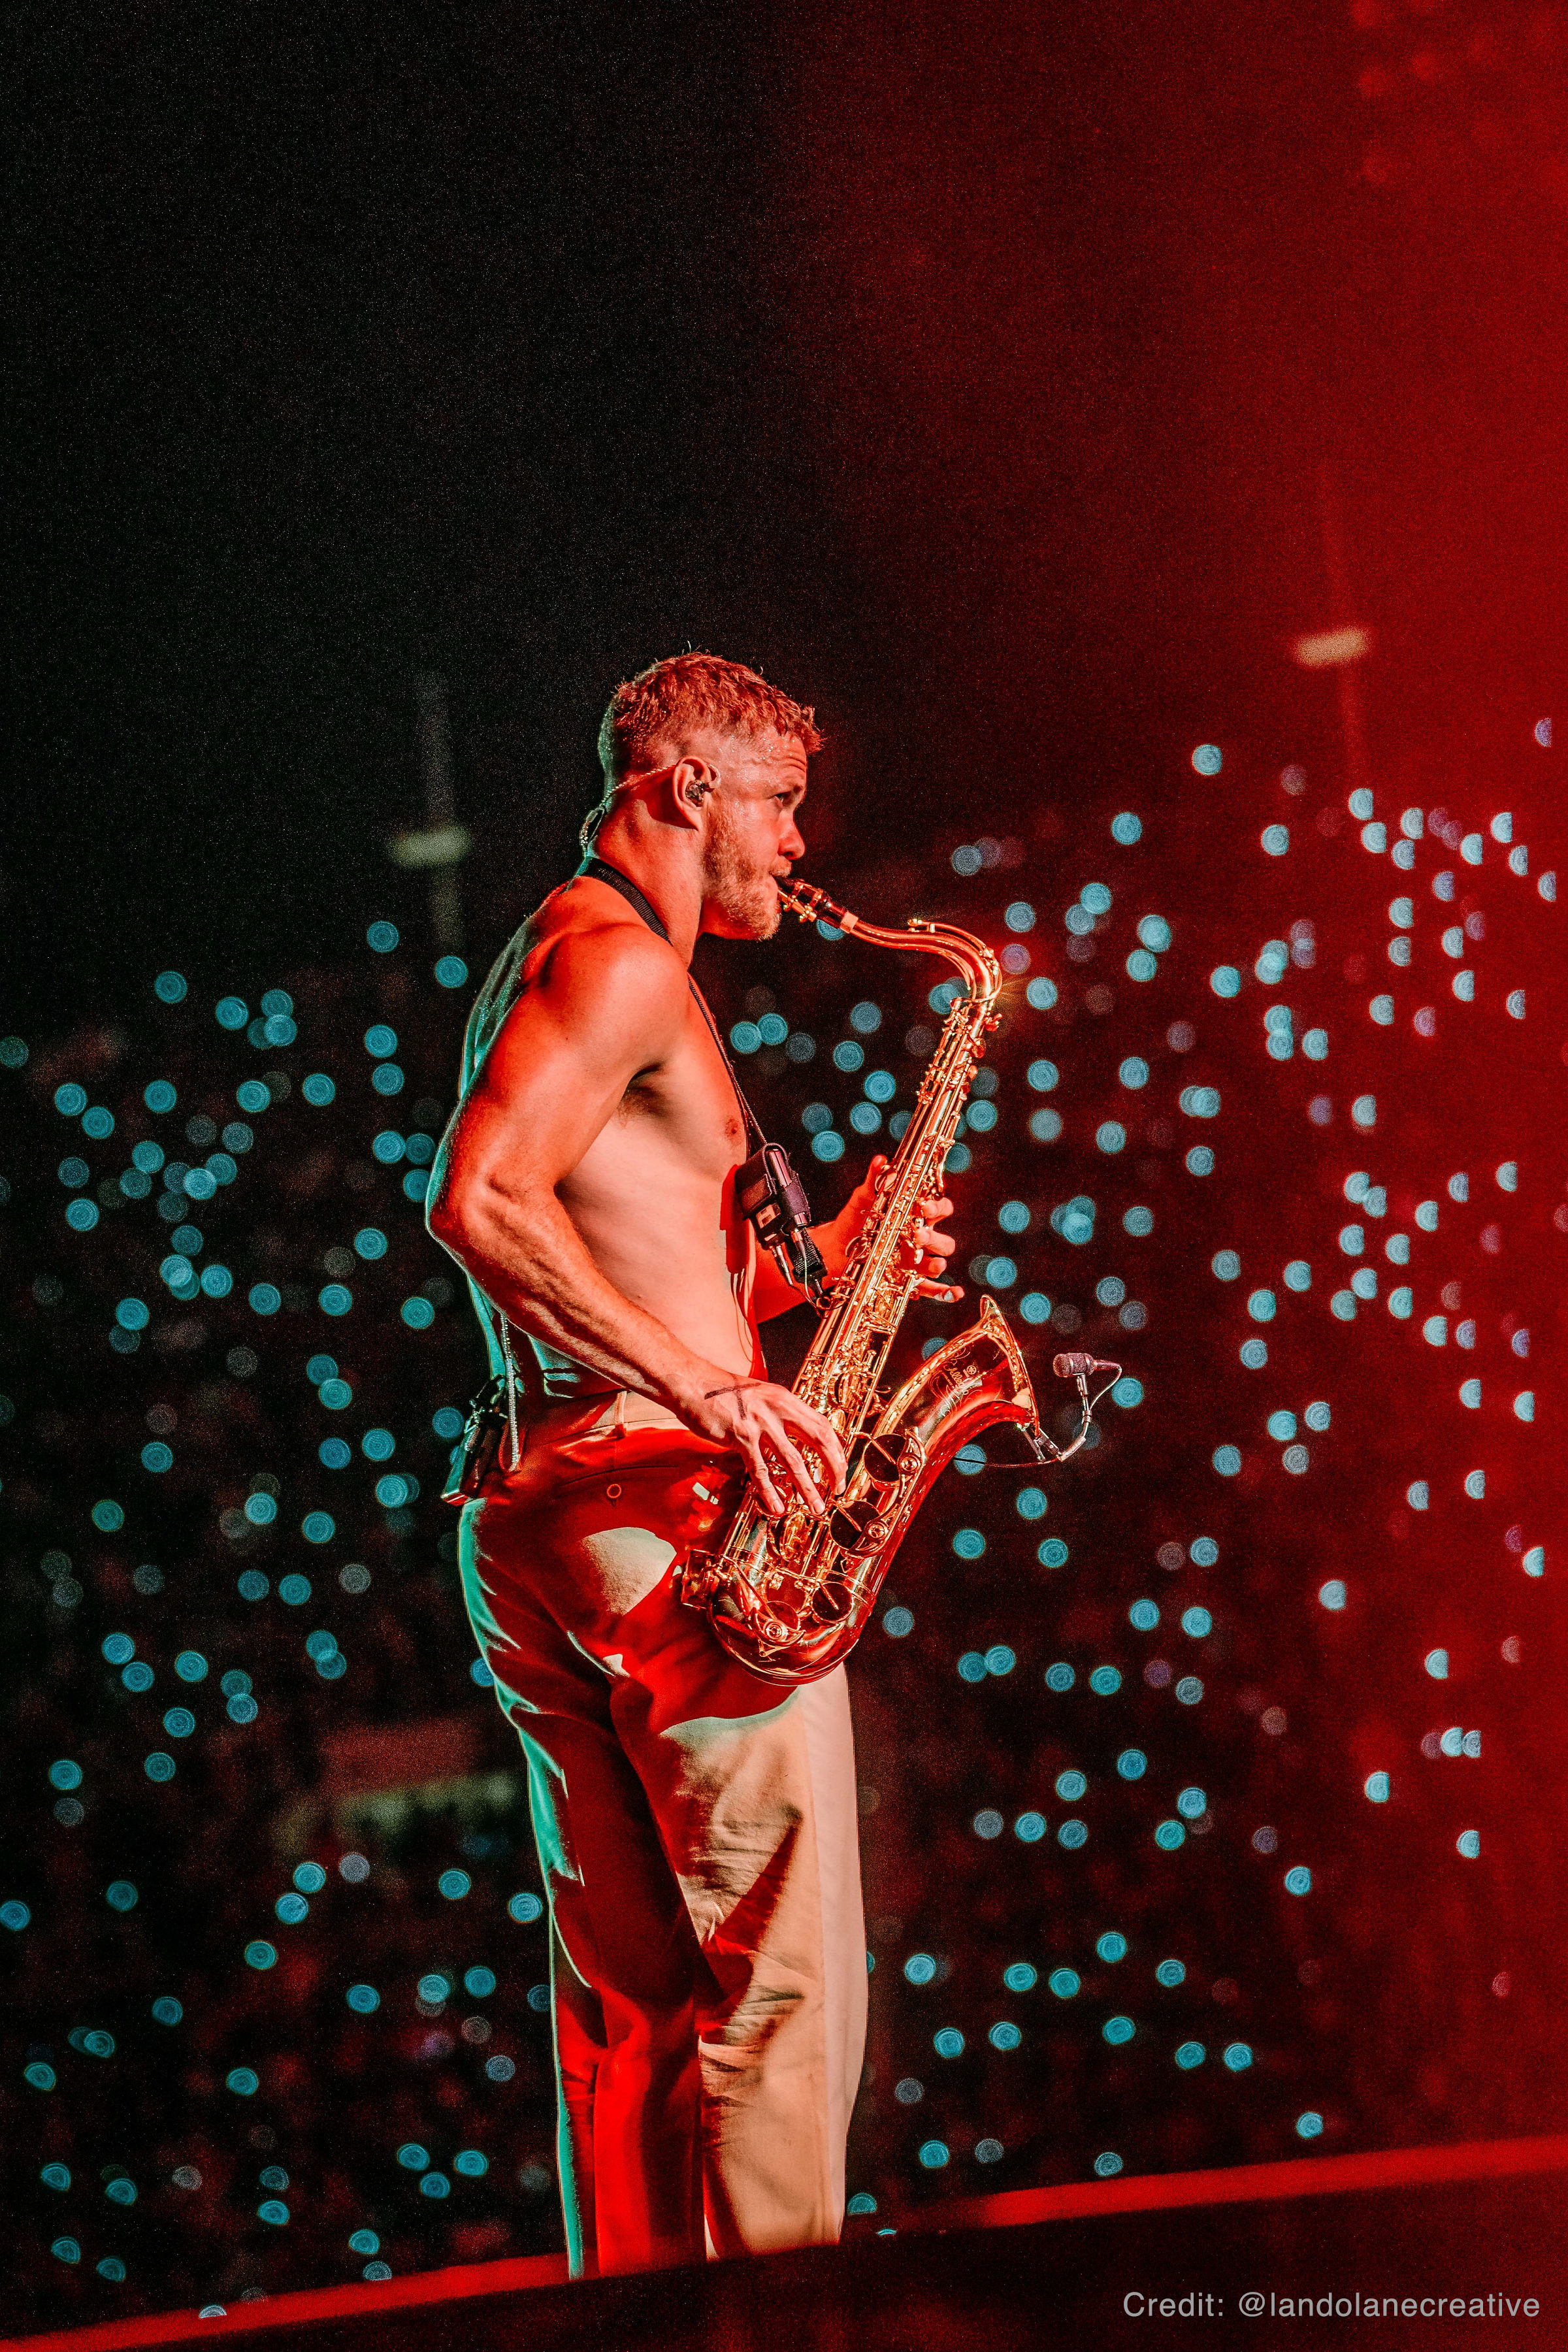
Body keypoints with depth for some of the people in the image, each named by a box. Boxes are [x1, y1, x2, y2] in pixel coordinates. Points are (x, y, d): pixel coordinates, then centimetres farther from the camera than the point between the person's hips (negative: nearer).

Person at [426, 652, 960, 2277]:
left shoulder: (557, 959, 25)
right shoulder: (621, 959, -7)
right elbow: (477, 1201, -23)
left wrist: (816, 1260, 15)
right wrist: (709, 1385, -24)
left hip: (538, 1520, 10)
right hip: (666, 1508, -10)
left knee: (629, 2005, 8)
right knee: (783, 1985, -7)